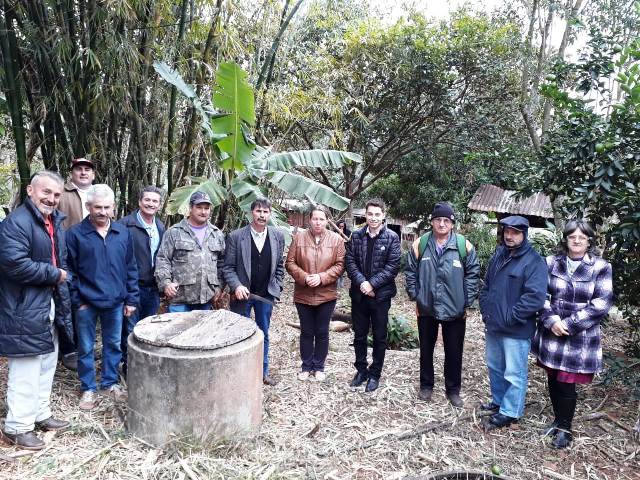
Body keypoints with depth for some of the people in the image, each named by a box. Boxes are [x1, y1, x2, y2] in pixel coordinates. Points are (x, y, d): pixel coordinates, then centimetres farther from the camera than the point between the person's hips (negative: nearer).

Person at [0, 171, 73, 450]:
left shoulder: (55, 222, 12)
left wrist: (61, 276, 6)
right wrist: (54, 274, -16)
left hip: (48, 306, 9)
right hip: (24, 310, -9)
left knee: (47, 364, 19)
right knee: (25, 371, -1)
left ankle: (40, 414, 34)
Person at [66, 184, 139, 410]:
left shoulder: (123, 232, 3)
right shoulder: (75, 234, -6)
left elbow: (131, 269, 6)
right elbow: (69, 270, -4)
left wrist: (131, 299, 3)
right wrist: (76, 300, -8)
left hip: (115, 302, 3)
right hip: (87, 303, -2)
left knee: (114, 345, 14)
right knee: (85, 348, 10)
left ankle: (110, 383, 31)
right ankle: (87, 389, 25)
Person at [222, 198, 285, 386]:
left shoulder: (277, 236, 1)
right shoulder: (235, 236, -8)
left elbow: (279, 266, 8)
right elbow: (228, 267, -6)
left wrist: (276, 288, 3)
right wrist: (236, 286, -19)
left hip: (266, 295, 3)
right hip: (242, 294, -3)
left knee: (263, 335, 15)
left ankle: (263, 371, 29)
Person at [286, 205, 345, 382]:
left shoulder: (336, 239, -2)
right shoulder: (299, 238, -2)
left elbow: (340, 265, -4)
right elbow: (290, 263, -2)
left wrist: (321, 277, -16)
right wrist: (304, 277, -16)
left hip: (326, 295, 0)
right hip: (303, 295, 0)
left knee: (322, 333, 11)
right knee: (306, 332, 12)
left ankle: (319, 367, 27)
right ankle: (306, 366, 28)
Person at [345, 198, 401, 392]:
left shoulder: (392, 237, -4)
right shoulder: (356, 236, 4)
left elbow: (393, 266, -9)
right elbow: (350, 261, 0)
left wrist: (372, 283, -16)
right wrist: (361, 282, -14)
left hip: (381, 295, -2)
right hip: (359, 294, 3)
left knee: (379, 337, 8)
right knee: (359, 335, 13)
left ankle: (375, 374, 24)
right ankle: (361, 370, 30)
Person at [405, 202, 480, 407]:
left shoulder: (464, 245, -5)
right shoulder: (420, 243, -2)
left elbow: (472, 274, -2)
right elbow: (410, 271, 3)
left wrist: (467, 299, -8)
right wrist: (414, 294, -4)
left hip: (455, 310, -1)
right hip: (426, 308, 1)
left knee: (454, 353, 11)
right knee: (426, 350, 15)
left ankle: (453, 390, 29)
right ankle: (426, 386, 33)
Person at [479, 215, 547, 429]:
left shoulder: (534, 261, -14)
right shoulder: (498, 256, 9)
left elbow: (535, 297, -22)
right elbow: (486, 286, 17)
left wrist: (510, 317, -18)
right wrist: (485, 311, 7)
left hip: (516, 331, -7)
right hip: (493, 326, 8)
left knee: (514, 374, 4)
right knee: (494, 367, 22)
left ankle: (509, 412, 20)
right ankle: (498, 401, 40)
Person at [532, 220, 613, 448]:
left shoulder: (600, 267, -5)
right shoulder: (551, 263, 2)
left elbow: (601, 304, -10)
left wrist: (569, 324, -15)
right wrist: (551, 320, -13)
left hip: (580, 337, -3)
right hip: (551, 333, 3)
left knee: (566, 383, 1)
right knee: (553, 380, 13)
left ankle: (565, 429, 24)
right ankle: (558, 420, 35)